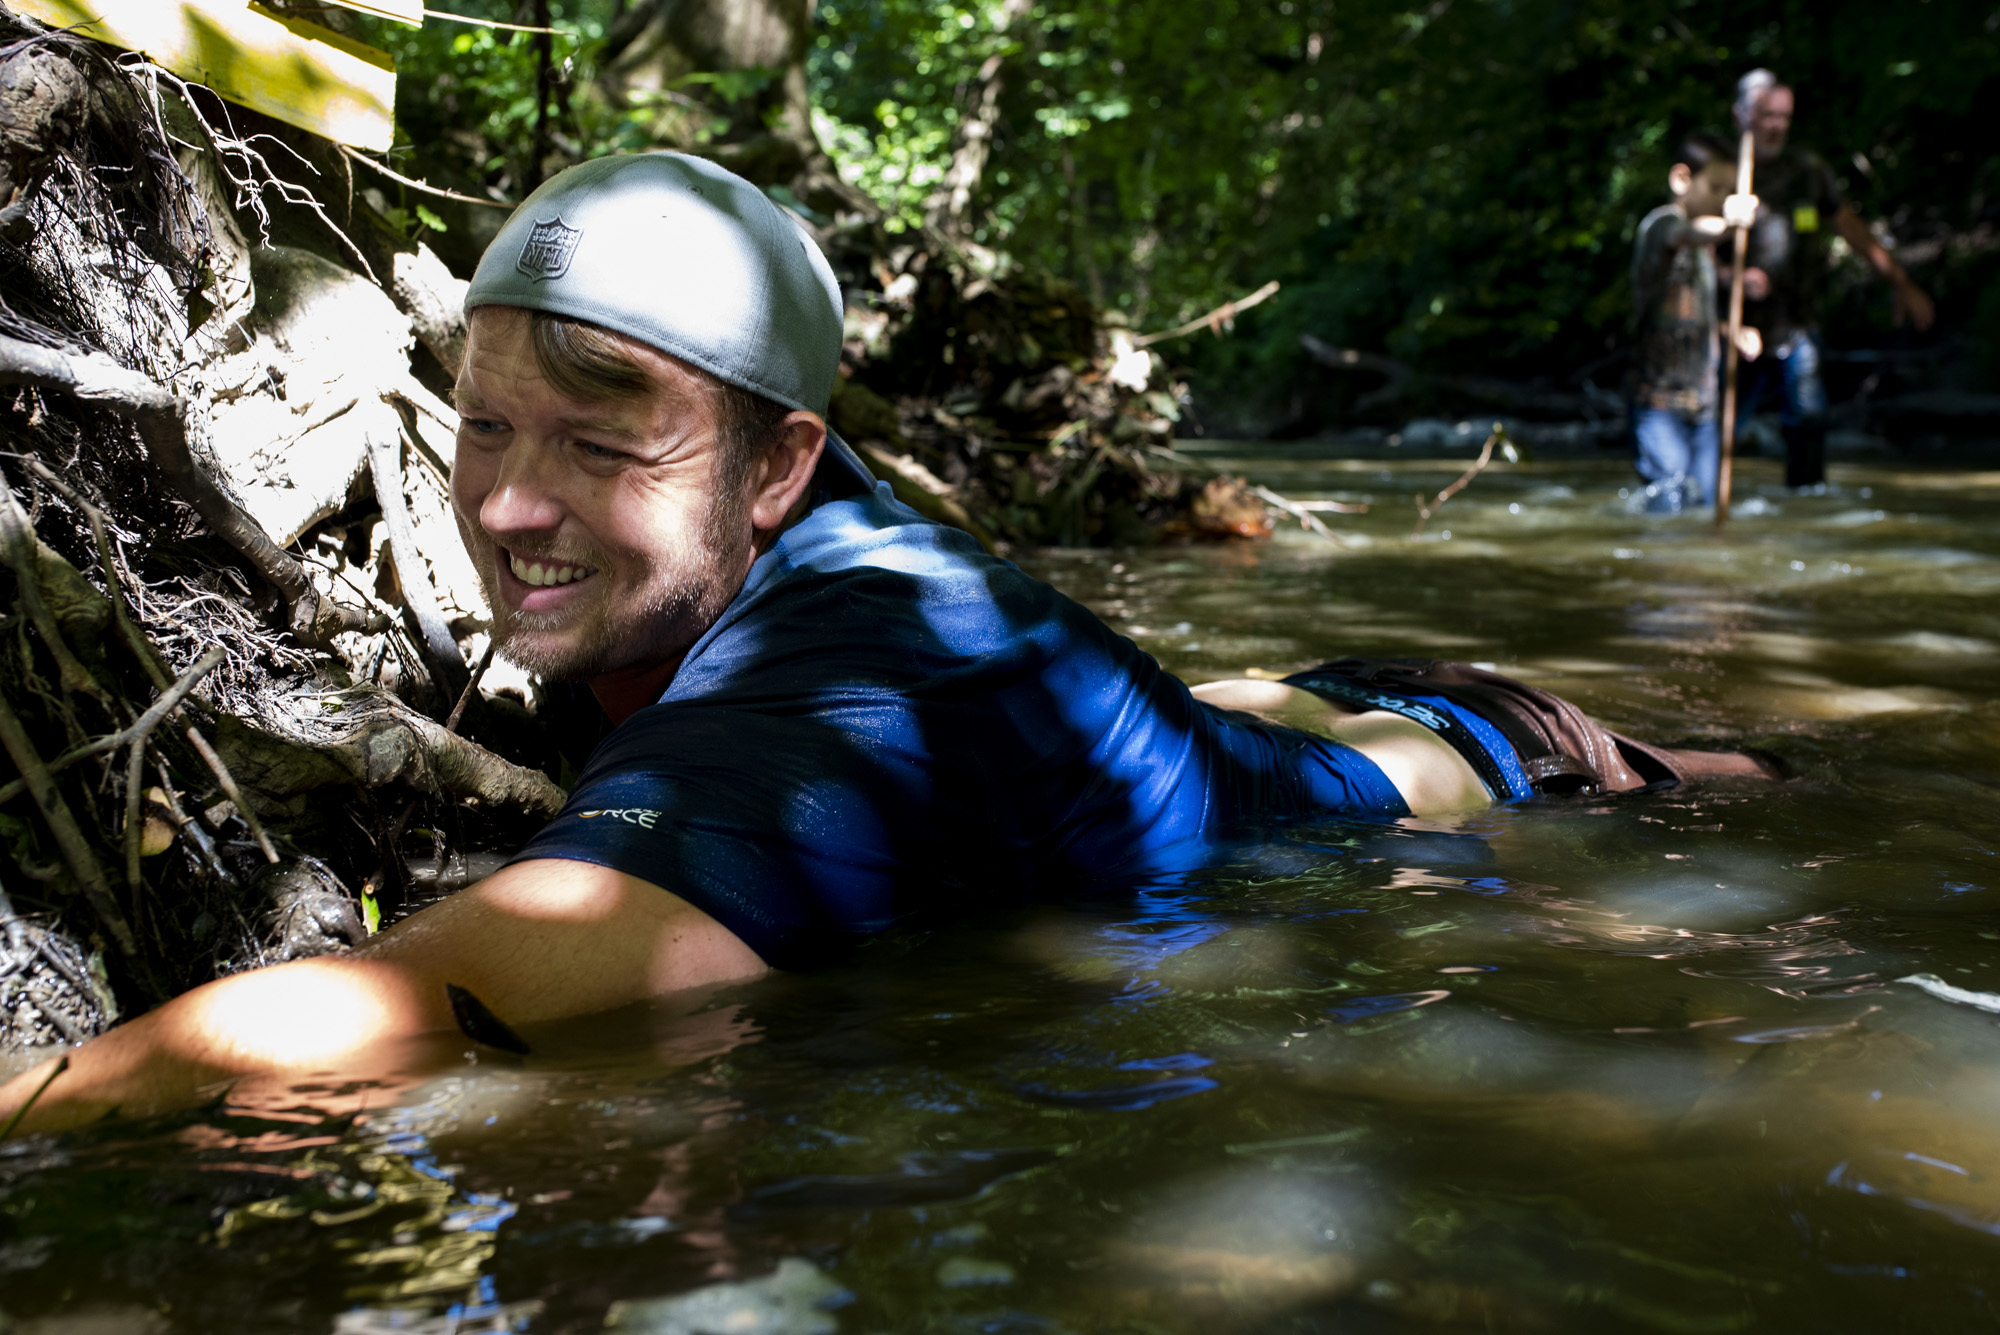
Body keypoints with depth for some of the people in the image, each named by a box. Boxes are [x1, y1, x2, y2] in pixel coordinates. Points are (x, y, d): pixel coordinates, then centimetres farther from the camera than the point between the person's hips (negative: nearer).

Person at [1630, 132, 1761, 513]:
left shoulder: (1705, 245, 20)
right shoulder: (1661, 223, -8)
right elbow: (1687, 234, -35)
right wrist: (1727, 222, -56)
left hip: (1702, 402, 8)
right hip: (1662, 400, -8)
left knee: (1708, 506, 7)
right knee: (1668, 510, -13)